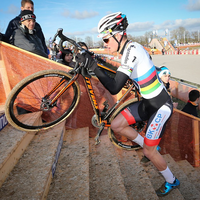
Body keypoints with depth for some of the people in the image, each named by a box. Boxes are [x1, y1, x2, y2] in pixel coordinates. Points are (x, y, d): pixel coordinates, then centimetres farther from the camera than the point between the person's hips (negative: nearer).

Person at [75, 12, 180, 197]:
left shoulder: (132, 50, -26)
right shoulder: (130, 48, 3)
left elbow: (114, 88, -33)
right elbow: (122, 78, 16)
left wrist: (93, 66, -33)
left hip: (161, 106, -9)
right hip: (147, 102, 9)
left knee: (149, 151, 0)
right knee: (116, 125, 4)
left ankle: (172, 182, 30)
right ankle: (150, 147, 25)